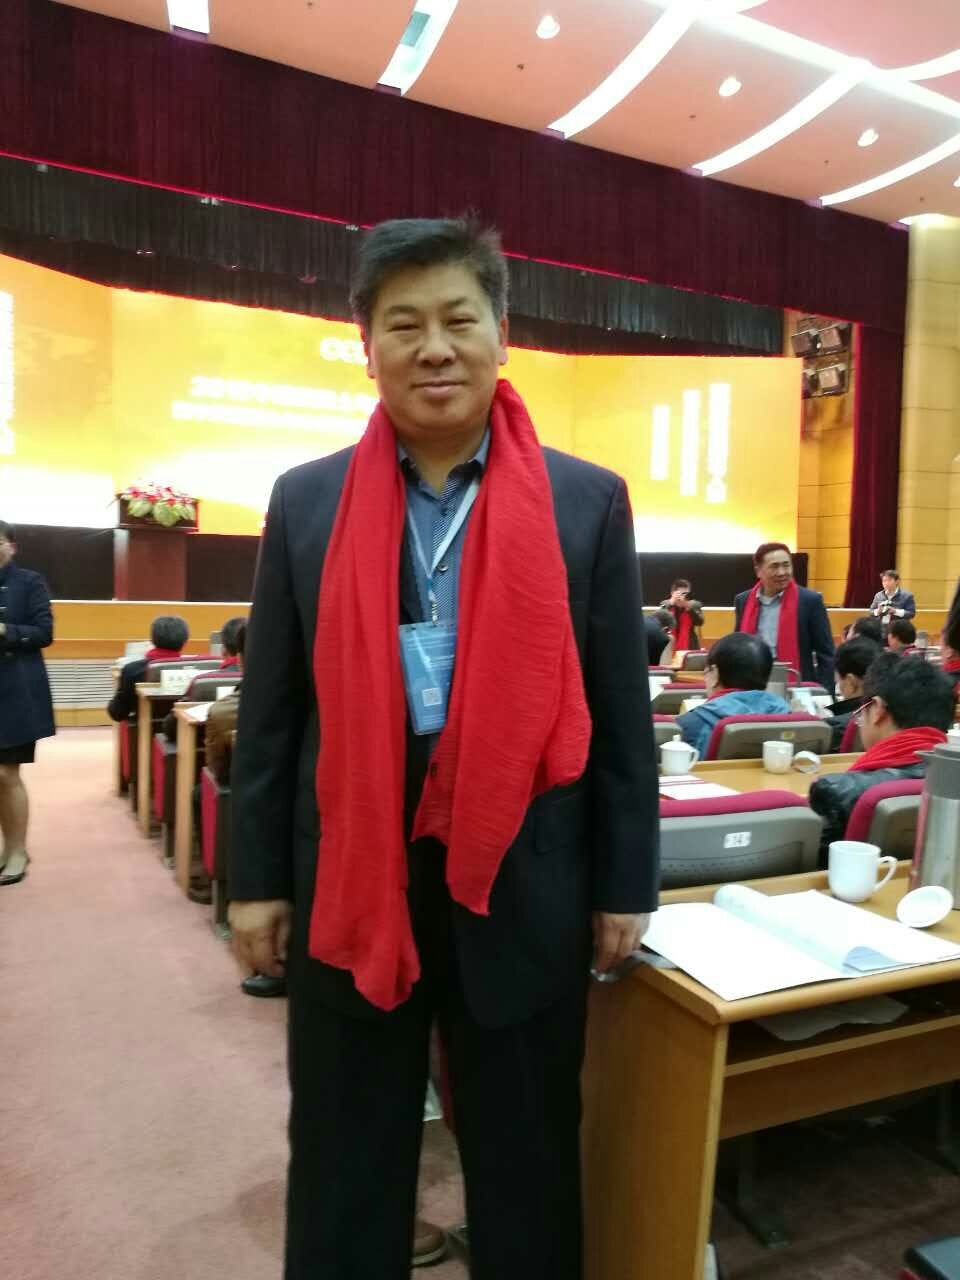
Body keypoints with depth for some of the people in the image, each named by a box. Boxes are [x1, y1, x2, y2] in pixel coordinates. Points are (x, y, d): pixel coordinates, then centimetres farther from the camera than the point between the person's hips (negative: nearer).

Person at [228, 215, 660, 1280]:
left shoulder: (588, 502, -2)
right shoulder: (307, 502, 1)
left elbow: (621, 710, 0)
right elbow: (271, 709, 4)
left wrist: (624, 884, 1)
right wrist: (256, 876, 4)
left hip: (524, 877, 0)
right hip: (347, 877, 2)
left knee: (527, 1159, 19)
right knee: (343, 1160, 20)